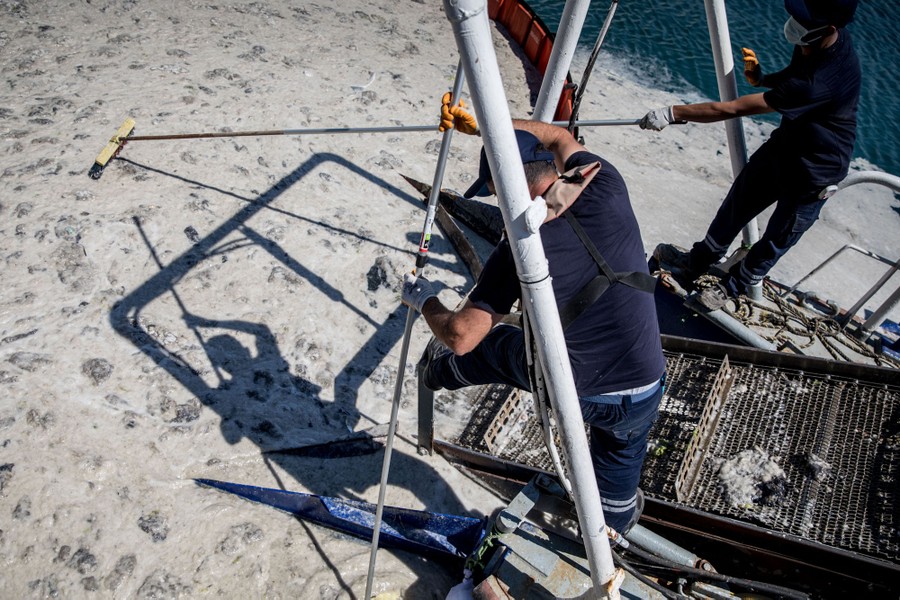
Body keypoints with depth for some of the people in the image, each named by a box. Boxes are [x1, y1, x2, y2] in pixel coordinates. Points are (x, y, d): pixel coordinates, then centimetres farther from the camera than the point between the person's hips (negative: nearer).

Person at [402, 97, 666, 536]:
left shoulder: (516, 252, -23)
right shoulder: (606, 189, -14)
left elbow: (460, 336, -17)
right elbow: (558, 137, 8)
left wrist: (424, 301, 3)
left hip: (563, 385, -2)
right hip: (639, 393, 3)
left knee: (496, 346, 27)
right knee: (621, 453, 32)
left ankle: (439, 372, 57)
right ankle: (615, 522, 61)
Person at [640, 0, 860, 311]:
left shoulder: (819, 84, -41)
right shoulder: (815, 40, -15)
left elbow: (733, 109, -38)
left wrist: (673, 113, -33)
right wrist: (763, 78, -11)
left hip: (815, 172, -8)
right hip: (784, 143, 8)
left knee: (777, 239, 15)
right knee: (737, 205, 20)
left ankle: (734, 285, 40)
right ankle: (694, 263, 42)